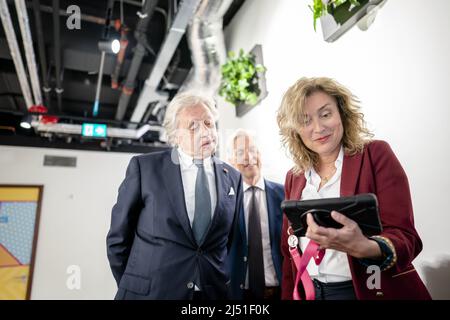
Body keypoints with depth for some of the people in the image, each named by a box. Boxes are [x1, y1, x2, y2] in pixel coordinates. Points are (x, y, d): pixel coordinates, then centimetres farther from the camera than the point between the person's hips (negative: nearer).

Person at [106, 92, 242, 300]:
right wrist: (133, 287, 1)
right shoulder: (144, 166, -7)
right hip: (148, 292, -2)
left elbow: (232, 241, 9)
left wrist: (221, 283, 2)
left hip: (213, 293, 3)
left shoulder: (233, 177, 1)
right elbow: (118, 238, -2)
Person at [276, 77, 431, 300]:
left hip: (370, 290, -3)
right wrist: (288, 296, 2)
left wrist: (364, 247, -36)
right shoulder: (294, 177, 2)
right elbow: (289, 252, 7)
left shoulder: (376, 155, -10)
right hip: (308, 292, 4)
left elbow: (405, 238, -17)